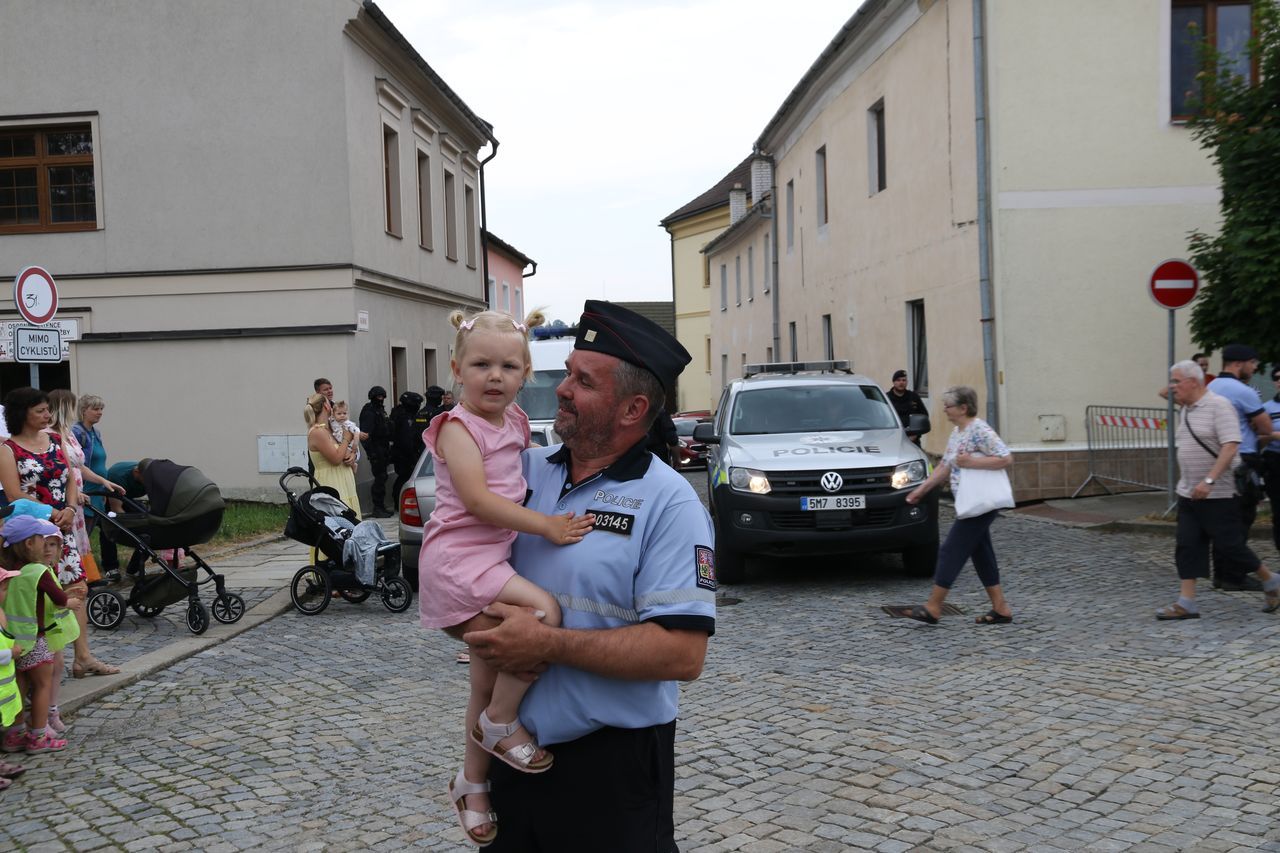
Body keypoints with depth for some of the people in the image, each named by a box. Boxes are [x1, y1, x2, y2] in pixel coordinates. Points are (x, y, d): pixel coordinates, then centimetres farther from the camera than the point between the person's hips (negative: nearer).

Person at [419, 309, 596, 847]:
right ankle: (501, 723, -9)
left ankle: (472, 782, 30)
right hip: (459, 556, -8)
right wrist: (546, 526, -24)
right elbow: (477, 500, -23)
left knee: (487, 678, 14)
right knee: (544, 612, -27)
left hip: (494, 554, 8)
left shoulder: (514, 421, 11)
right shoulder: (459, 428, -13)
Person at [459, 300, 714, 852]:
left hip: (612, 765, -5)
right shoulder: (525, 469, 2)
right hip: (516, 750, 5)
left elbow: (682, 654, -22)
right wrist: (477, 623, -12)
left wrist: (547, 644, -23)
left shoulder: (668, 503, -14)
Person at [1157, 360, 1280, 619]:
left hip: (1218, 494, -8)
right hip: (1189, 493, 8)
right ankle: (1186, 604, 3)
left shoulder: (1218, 405, -15)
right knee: (1187, 546, 2)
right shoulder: (1186, 410, 11)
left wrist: (1209, 480, -29)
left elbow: (1230, 446, -23)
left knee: (1229, 545, 0)